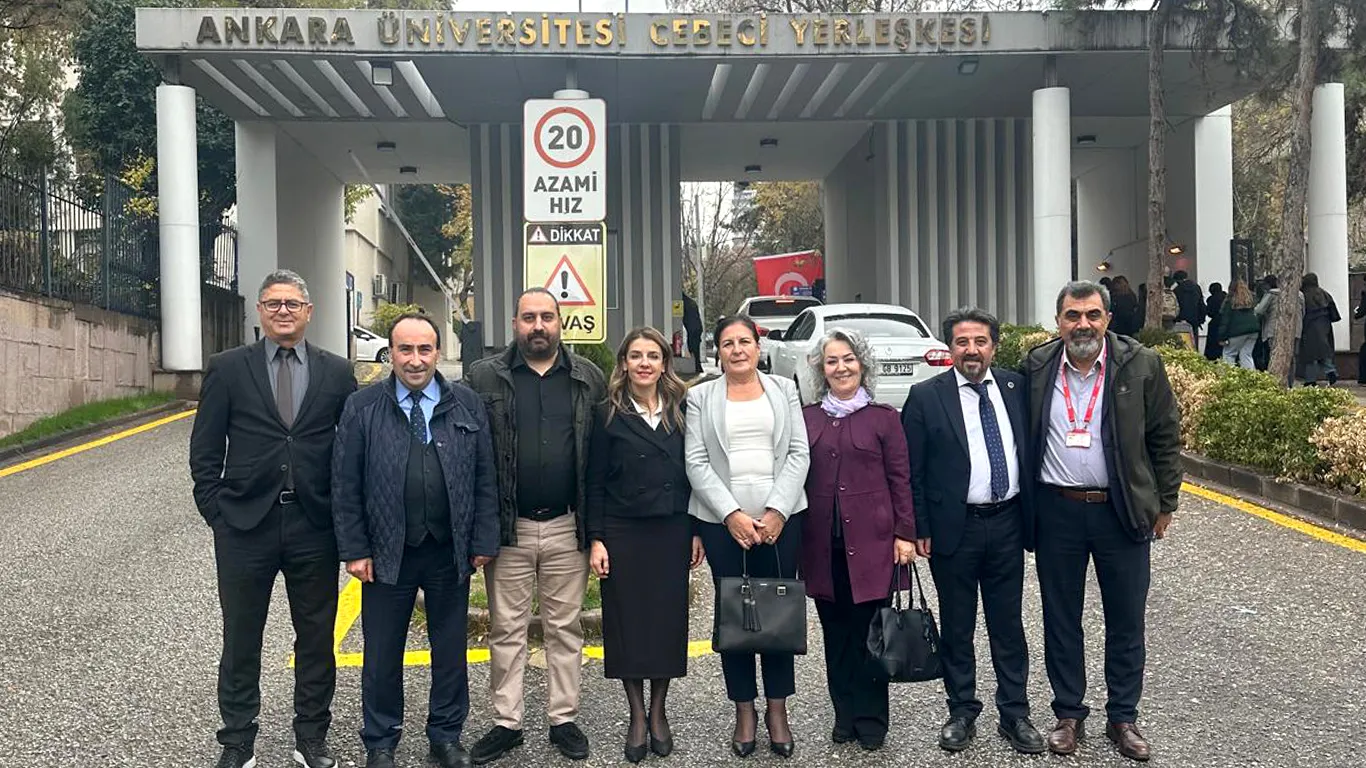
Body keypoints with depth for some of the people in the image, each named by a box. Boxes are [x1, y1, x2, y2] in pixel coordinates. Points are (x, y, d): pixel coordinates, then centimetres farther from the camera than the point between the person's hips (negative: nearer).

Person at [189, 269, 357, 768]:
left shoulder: (336, 372, 4)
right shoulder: (227, 369, 2)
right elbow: (205, 449, 3)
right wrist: (215, 511, -3)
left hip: (315, 526, 1)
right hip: (244, 524, 0)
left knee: (317, 639, 10)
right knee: (241, 641, 10)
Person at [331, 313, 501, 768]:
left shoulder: (467, 405, 2)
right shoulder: (362, 408, -2)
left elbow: (485, 479, 3)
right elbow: (345, 486, -2)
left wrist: (484, 542, -1)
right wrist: (354, 550, -6)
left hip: (451, 553, 1)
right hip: (387, 553, -1)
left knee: (451, 650, 12)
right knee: (382, 656, 10)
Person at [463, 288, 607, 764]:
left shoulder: (589, 380, 3)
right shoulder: (484, 378, -1)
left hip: (568, 528, 1)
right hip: (508, 527, -1)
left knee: (565, 627, 10)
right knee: (507, 629, 9)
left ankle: (564, 719, 22)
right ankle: (506, 723, 20)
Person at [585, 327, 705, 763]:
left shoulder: (681, 411, 5)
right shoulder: (608, 414, -2)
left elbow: (692, 475, 7)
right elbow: (595, 483, -2)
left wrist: (696, 531, 3)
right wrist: (596, 539, -8)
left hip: (672, 531, 2)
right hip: (623, 532, -2)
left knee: (668, 618, 7)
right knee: (627, 620, 4)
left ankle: (658, 712, 23)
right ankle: (637, 715, 19)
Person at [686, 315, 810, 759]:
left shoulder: (784, 390, 10)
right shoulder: (700, 397, 7)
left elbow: (799, 454, 3)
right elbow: (696, 463, 0)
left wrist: (777, 511, -8)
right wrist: (731, 514, -10)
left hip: (780, 519, 1)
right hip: (722, 521, 0)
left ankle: (777, 710, 16)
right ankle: (744, 711, 16)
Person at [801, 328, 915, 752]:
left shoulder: (883, 417, 3)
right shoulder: (807, 417, 8)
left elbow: (900, 479, 2)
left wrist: (904, 534, -4)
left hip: (871, 540, -2)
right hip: (823, 543, 2)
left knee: (869, 631, 2)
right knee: (836, 633, 9)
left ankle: (871, 721, 15)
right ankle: (845, 716, 21)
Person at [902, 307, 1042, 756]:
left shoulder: (1015, 387, 4)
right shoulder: (926, 397, -6)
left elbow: (1029, 449, 10)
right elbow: (912, 471, -4)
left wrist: (1032, 515, 7)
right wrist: (920, 529, -7)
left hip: (1007, 523, 3)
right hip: (954, 528, -3)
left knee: (1008, 624, 11)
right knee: (957, 628, 9)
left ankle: (1014, 714, 23)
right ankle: (962, 713, 23)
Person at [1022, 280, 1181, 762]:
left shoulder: (1141, 365, -4)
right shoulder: (1036, 367, 0)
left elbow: (1165, 438, 2)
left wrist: (1164, 505, 2)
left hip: (1122, 511, -1)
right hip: (1056, 511, 1)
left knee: (1126, 621, 9)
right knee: (1061, 618, 10)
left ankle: (1123, 719, 24)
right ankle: (1069, 714, 24)